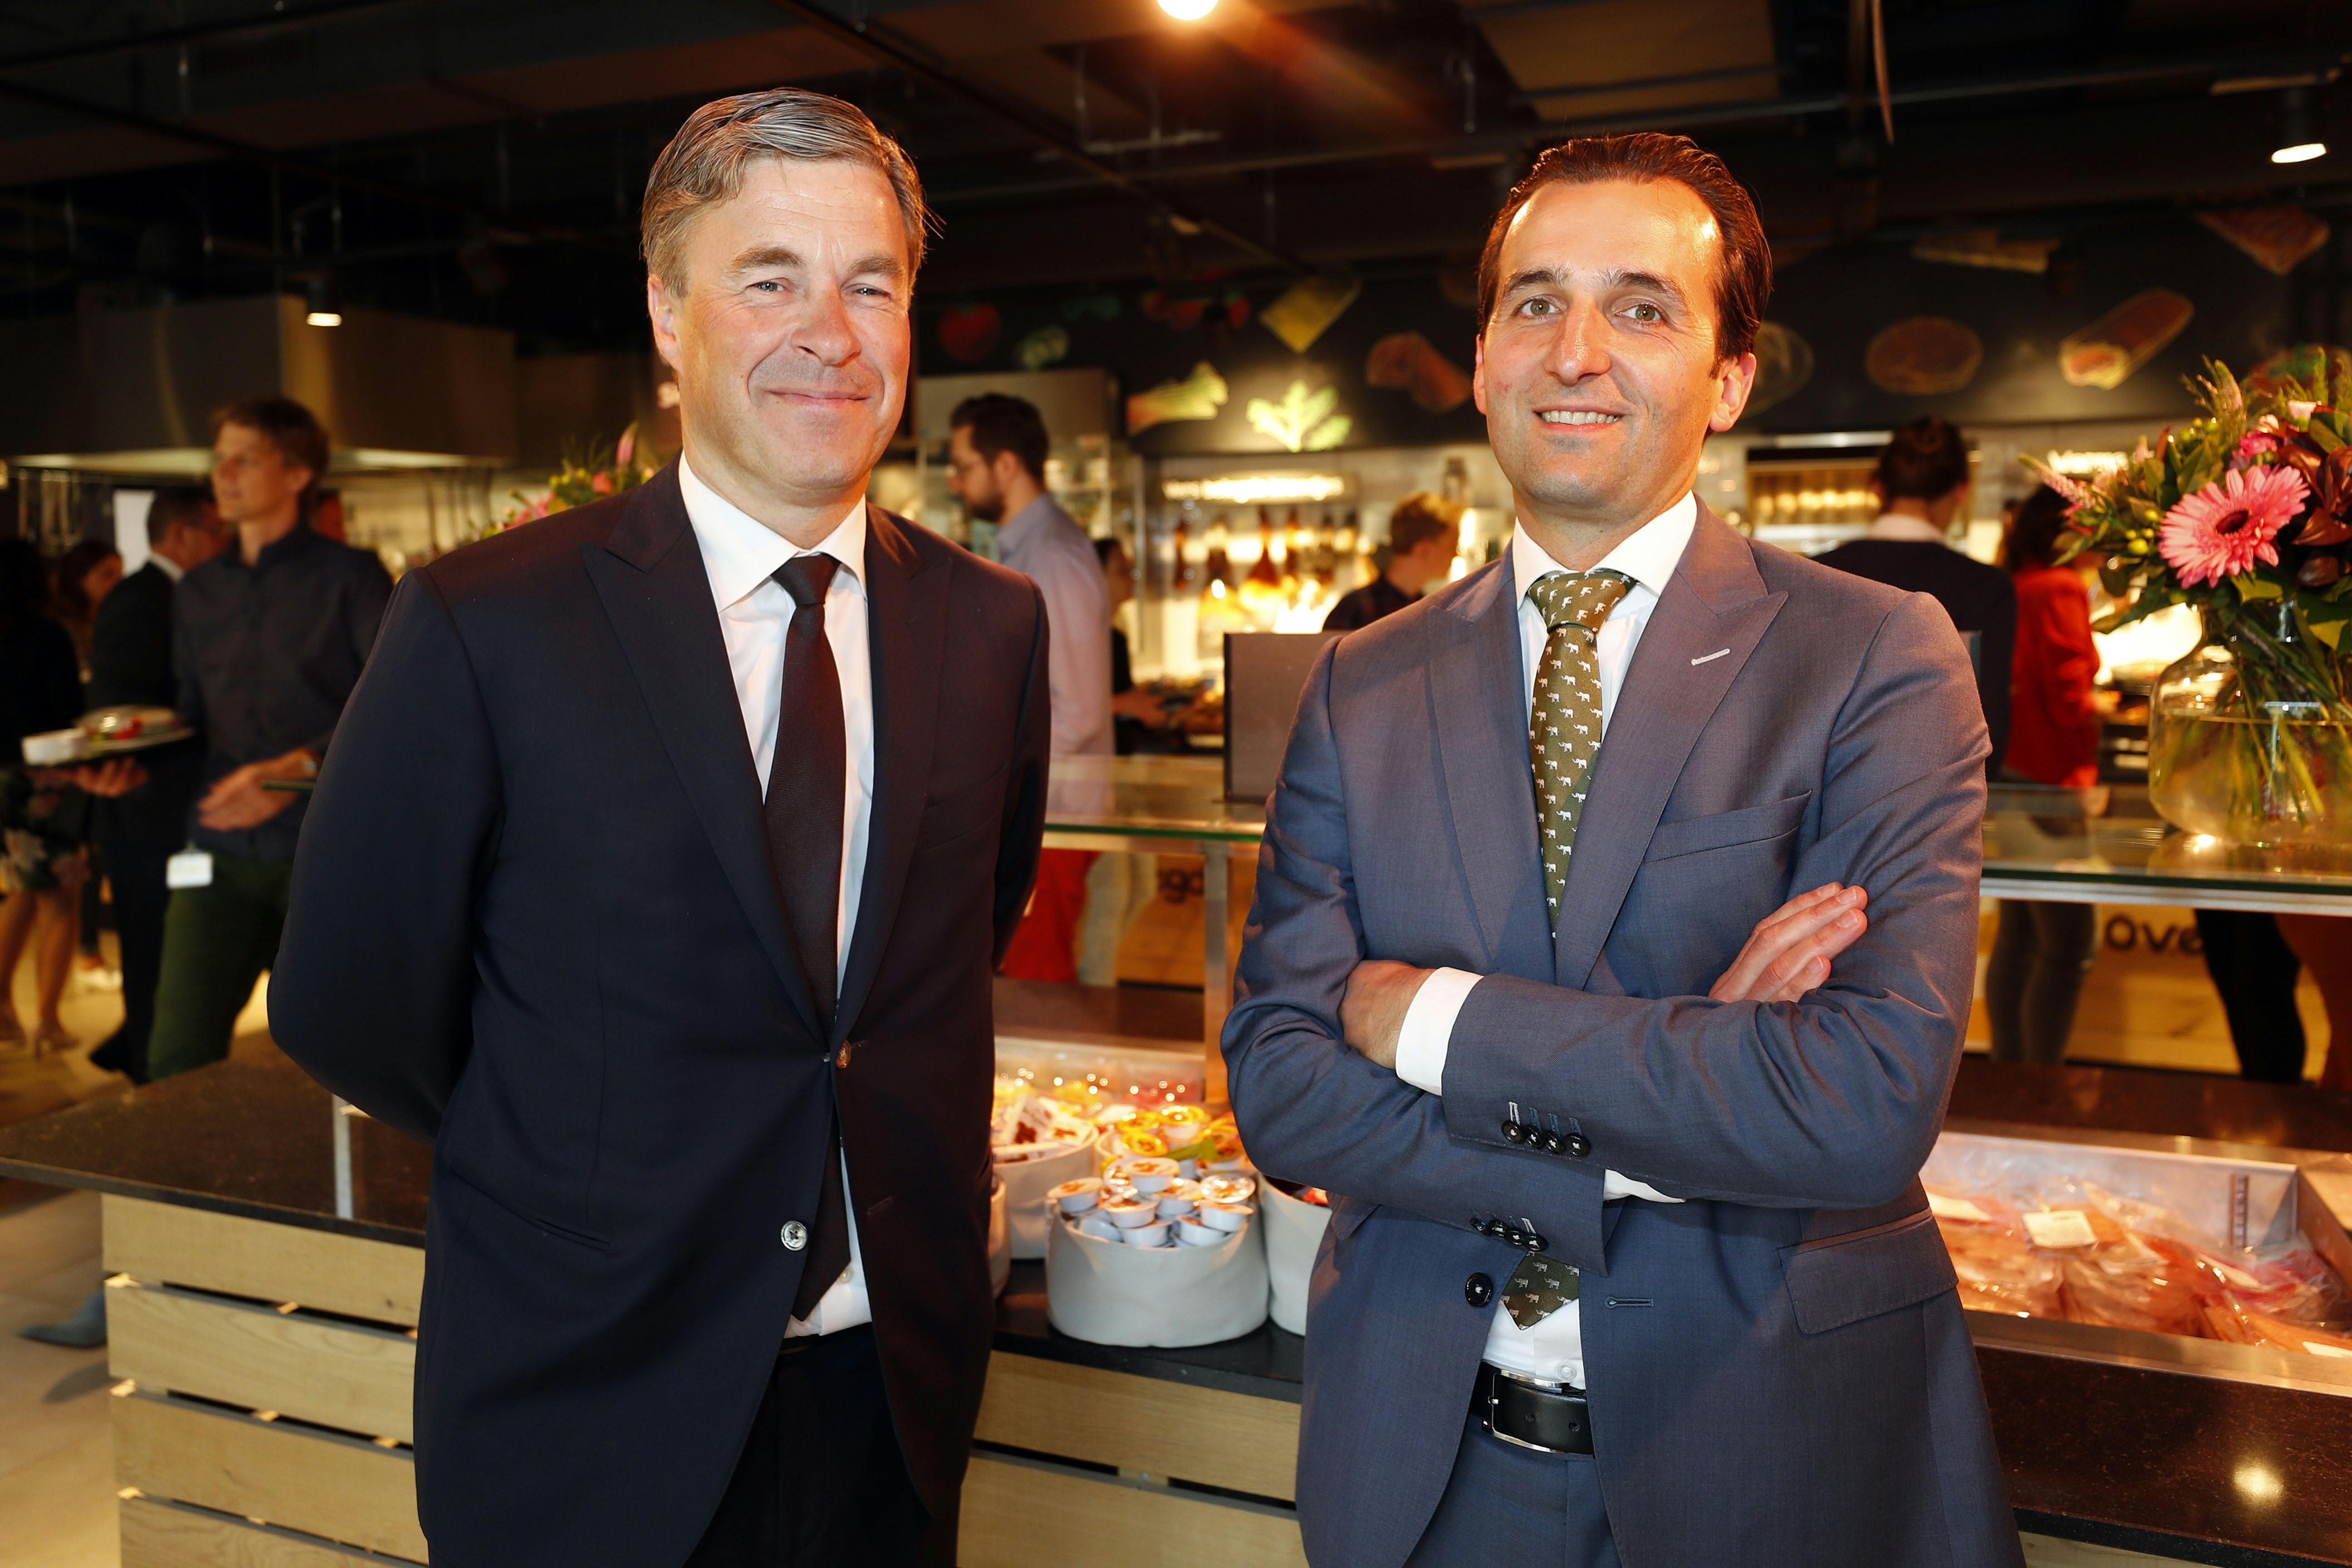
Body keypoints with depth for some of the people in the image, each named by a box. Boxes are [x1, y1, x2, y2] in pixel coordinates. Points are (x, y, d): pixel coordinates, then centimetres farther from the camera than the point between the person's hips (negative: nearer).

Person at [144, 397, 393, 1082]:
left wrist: (303, 767, -23)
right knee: (177, 1061, -3)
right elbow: (193, 719, 21)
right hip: (220, 854, 4)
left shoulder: (351, 576, 0)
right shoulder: (196, 592, 18)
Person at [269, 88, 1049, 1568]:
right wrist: (560, 1165, 4)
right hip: (587, 1407, -3)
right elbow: (347, 1002, -6)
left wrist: (874, 1150, 6)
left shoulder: (996, 625, -4)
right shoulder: (486, 625, -15)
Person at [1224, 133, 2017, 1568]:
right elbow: (1280, 1086, -9)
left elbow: (1872, 1101, -22)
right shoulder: (1362, 689, -2)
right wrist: (1681, 1081, -20)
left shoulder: (1879, 659, -10)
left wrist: (1440, 1018, -18)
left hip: (1768, 1447, -2)